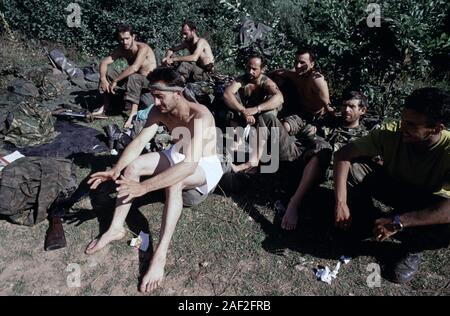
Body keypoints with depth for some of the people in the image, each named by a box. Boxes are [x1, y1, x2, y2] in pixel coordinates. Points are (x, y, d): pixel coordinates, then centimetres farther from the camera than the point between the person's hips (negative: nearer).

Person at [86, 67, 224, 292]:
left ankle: (160, 255, -35)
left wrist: (144, 187, -49)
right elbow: (139, 142, -14)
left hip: (206, 165, -6)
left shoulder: (199, 116, -34)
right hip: (178, 156, 7)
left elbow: (190, 165, -45)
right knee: (133, 166, -13)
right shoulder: (159, 112, -13)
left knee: (174, 184, -39)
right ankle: (116, 228, -6)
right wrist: (116, 170, -31)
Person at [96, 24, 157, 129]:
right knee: (107, 70, -4)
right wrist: (103, 79, -24)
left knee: (132, 76, -38)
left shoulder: (143, 48, -23)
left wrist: (115, 81, -31)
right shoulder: (121, 50, -1)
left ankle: (134, 111, -33)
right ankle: (105, 105, 1)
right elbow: (104, 62, -4)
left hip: (149, 80, -7)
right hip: (132, 78, 7)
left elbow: (134, 68, -36)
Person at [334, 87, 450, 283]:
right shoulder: (391, 133, -28)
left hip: (429, 203, -1)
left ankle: (412, 247, -1)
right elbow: (343, 154, -27)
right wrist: (341, 203, -35)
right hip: (394, 187, 2)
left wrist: (397, 222, -45)